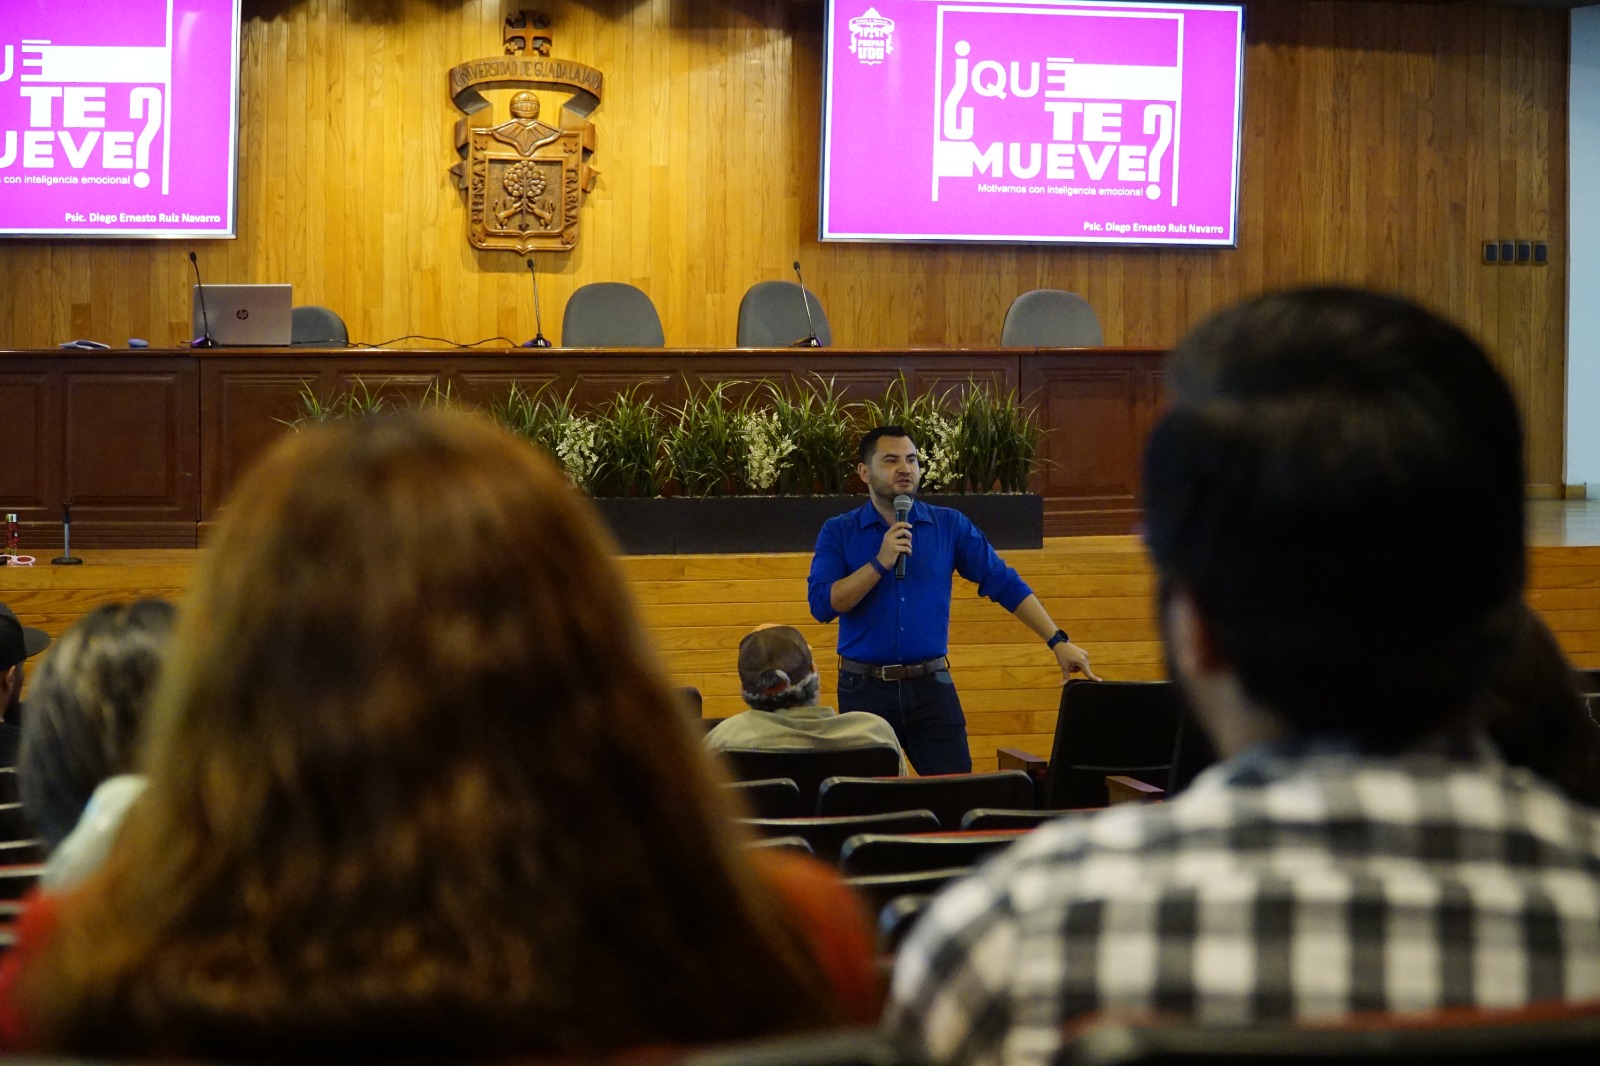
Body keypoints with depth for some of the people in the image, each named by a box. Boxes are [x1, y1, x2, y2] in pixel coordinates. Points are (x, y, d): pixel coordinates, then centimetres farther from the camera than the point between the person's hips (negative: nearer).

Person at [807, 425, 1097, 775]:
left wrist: (1058, 642, -1)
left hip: (932, 685, 1)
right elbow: (822, 604, -10)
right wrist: (881, 563, -16)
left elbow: (1004, 584, 4)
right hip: (865, 690, -1)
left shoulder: (950, 526, 5)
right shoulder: (839, 533, 2)